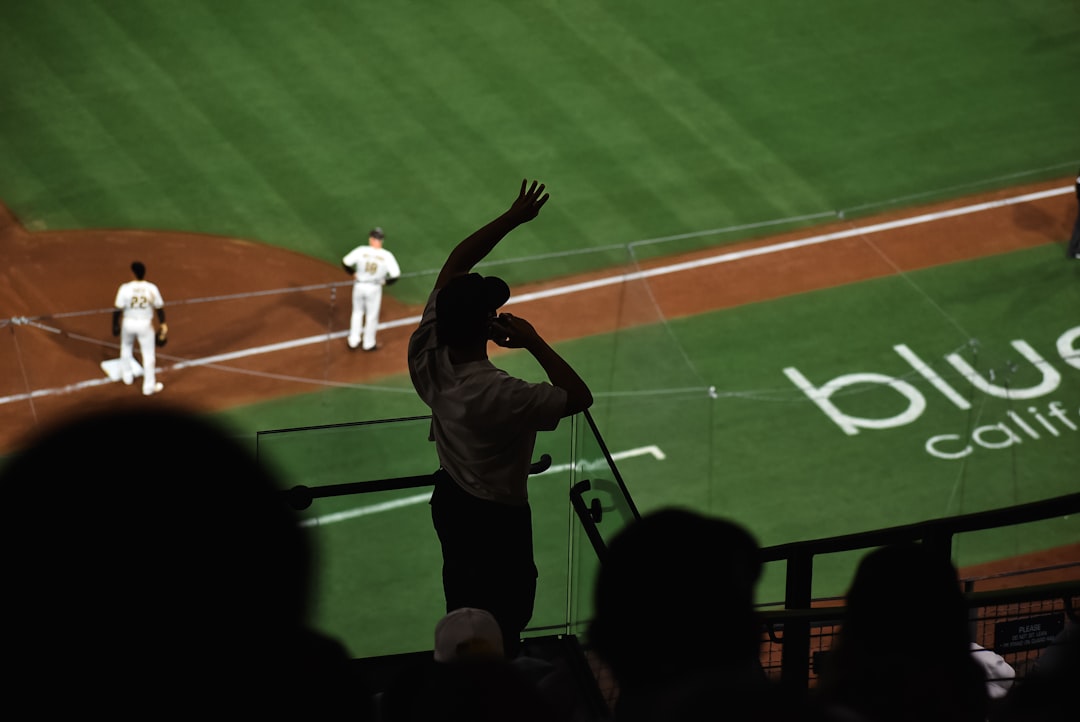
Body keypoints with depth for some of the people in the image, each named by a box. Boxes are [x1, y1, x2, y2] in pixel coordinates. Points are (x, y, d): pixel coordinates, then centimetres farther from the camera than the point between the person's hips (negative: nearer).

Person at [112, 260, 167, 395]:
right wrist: (162, 323, 12)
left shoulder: (125, 288, -17)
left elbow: (118, 309, -13)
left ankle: (127, 376, 44)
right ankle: (149, 386, 17)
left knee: (126, 348, 28)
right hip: (145, 324, 0)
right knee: (148, 355, 11)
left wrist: (115, 325, 1)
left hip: (128, 323, 1)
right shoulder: (152, 289, -13)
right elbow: (159, 308, -3)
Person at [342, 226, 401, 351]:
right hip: (375, 288, -1)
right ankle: (368, 343, 29)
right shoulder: (387, 255, -14)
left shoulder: (361, 251, -13)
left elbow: (345, 263, -11)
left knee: (357, 312, 21)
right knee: (372, 315, 17)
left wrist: (353, 273, 8)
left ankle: (354, 341, 29)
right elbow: (396, 275, -15)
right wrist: (385, 282, 4)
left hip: (359, 285, 1)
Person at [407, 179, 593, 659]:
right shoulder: (499, 394, -36)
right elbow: (579, 397, -25)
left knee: (461, 609, 26)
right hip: (497, 518, -7)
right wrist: (536, 344, -24)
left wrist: (512, 219, -6)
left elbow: (454, 265, -8)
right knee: (501, 629, 11)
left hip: (449, 498, 7)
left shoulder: (427, 354, -17)